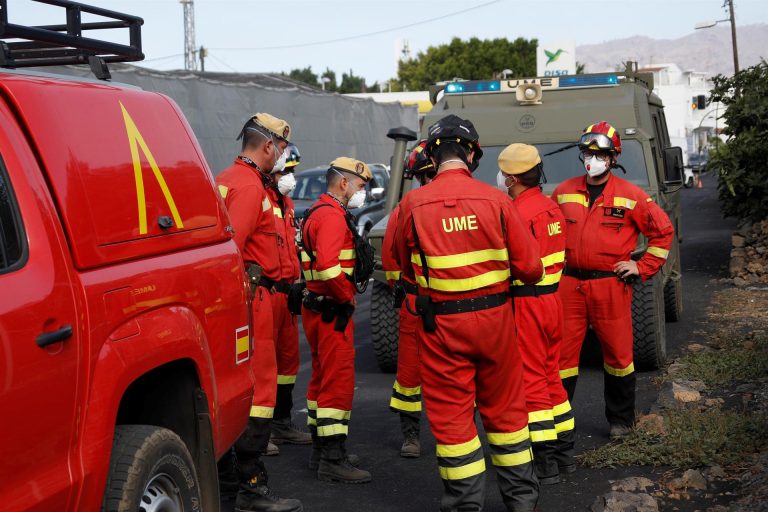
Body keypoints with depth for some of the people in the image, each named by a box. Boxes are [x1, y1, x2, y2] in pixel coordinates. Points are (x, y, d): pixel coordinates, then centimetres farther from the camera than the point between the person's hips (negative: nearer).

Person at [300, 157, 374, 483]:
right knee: (339, 383, -8)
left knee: (323, 380, 17)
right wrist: (347, 298, -17)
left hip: (319, 309, 11)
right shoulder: (332, 216, -17)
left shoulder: (320, 213, 18)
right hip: (332, 312, -11)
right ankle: (333, 460, -7)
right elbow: (328, 266, -31)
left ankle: (320, 450, 26)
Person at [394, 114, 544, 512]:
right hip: (494, 317, 2)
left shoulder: (412, 204, -8)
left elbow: (405, 269, 5)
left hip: (441, 323, -1)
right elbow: (530, 267, -6)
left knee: (451, 416, 8)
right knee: (505, 410, 16)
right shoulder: (496, 200, -8)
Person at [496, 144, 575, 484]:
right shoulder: (551, 207, 9)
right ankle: (563, 450, 25)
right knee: (551, 374, 17)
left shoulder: (520, 213, -19)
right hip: (552, 297, 9)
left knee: (530, 380, -2)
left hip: (526, 302, -9)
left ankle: (544, 463, 1)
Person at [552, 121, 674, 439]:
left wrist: (642, 268, 0)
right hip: (569, 284, 2)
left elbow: (663, 230, 5)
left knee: (618, 354, 7)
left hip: (611, 285, -2)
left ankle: (620, 420, 23)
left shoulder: (630, 195, 0)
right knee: (561, 353, 2)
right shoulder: (564, 192, 8)